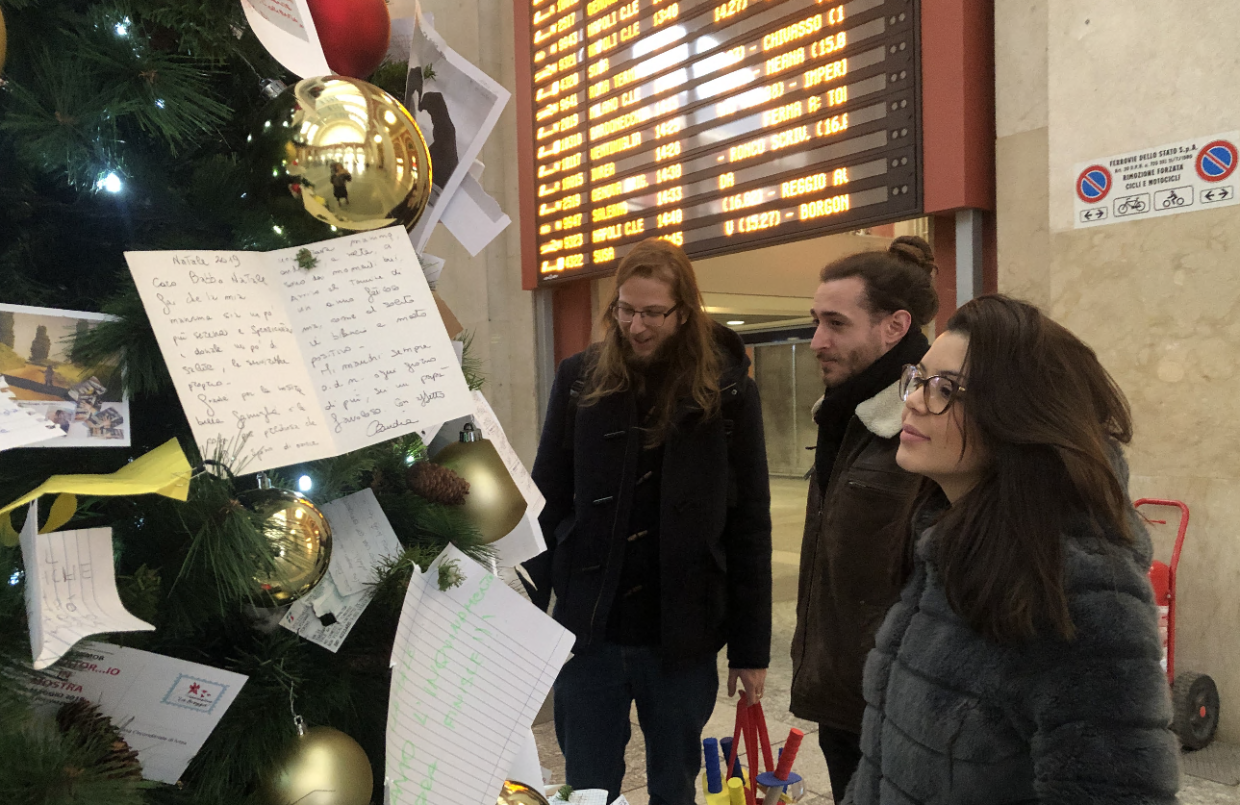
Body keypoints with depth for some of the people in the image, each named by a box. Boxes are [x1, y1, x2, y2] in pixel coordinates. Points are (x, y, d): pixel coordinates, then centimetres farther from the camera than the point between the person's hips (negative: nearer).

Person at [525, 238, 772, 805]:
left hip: (683, 637, -1)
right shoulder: (580, 379, -1)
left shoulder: (727, 390, -4)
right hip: (589, 631, 1)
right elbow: (547, 504, 3)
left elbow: (750, 524, -1)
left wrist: (751, 647, -2)